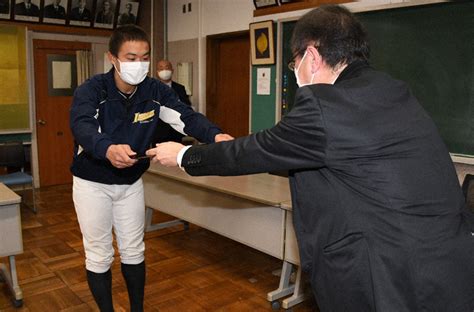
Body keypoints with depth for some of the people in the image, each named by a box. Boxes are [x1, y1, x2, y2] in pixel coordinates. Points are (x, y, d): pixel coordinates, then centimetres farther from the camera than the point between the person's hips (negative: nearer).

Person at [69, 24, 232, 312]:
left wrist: (215, 135, -47)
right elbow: (83, 126, -40)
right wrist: (108, 149, -63)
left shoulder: (155, 91, -11)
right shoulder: (91, 90, -21)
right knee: (99, 255, 8)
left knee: (134, 251, 15)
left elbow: (186, 116, -25)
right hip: (93, 184, -3)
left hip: (131, 183, 3)